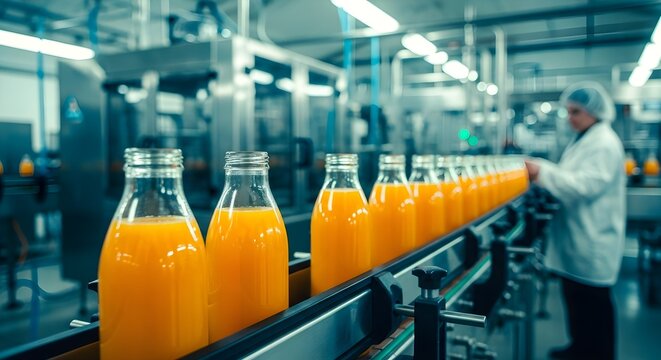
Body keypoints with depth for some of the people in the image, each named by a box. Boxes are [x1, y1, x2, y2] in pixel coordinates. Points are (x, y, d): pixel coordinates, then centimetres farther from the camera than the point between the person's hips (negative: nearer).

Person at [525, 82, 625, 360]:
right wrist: (539, 169, 2)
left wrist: (543, 173, -26)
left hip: (593, 240, -9)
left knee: (594, 303, 4)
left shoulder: (605, 143, -15)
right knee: (574, 296, 18)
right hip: (575, 236, 9)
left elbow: (585, 184, -24)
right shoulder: (582, 140, 14)